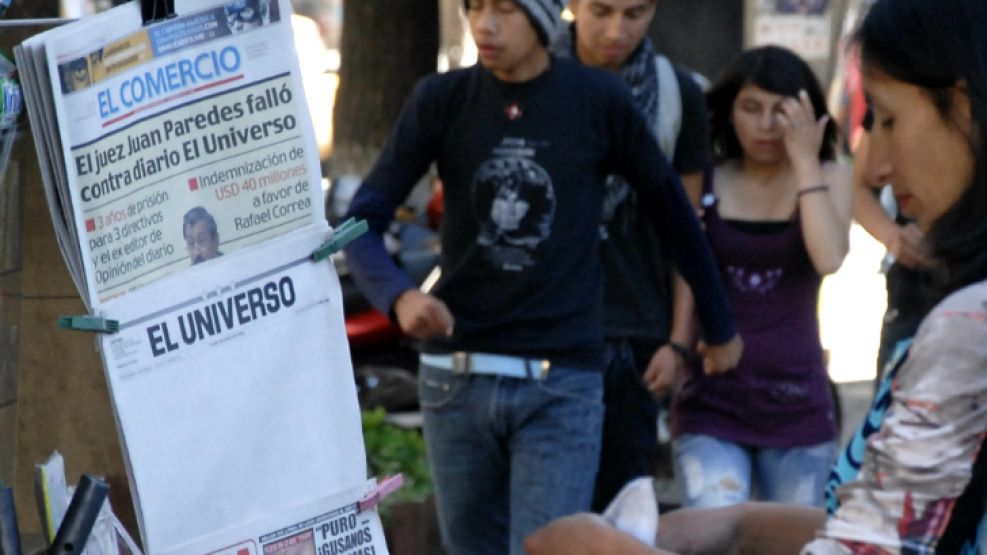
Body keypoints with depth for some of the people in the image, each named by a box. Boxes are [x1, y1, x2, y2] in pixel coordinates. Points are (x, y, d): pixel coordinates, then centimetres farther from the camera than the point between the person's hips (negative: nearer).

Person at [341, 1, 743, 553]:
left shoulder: (598, 100, -3)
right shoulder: (441, 100, 0)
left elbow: (673, 211, 9)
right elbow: (363, 221, -3)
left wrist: (721, 326, 17)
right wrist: (400, 295, -24)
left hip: (561, 384, -2)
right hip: (456, 375, 2)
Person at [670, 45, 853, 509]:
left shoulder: (828, 179, 3)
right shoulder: (704, 183, 1)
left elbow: (829, 259, -17)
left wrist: (805, 162, -14)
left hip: (797, 405, 1)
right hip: (711, 401, -1)